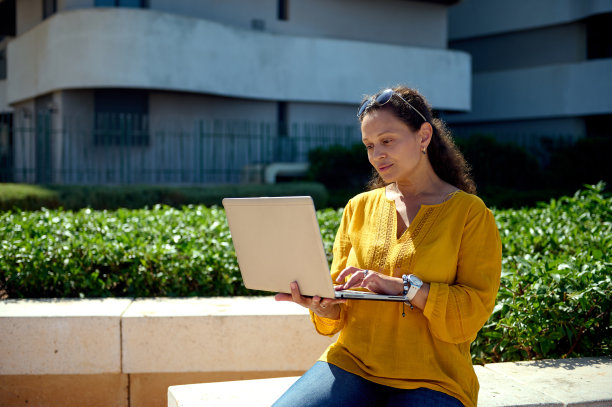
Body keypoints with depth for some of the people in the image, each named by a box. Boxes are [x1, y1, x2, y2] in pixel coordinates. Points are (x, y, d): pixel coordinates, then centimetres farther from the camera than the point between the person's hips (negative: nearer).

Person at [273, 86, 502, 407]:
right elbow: (340, 312, 12)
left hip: (431, 378, -3)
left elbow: (473, 311, -6)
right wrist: (324, 307, -11)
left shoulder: (469, 212, 2)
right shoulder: (359, 207, 13)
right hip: (351, 361, 3)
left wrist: (403, 286, -18)